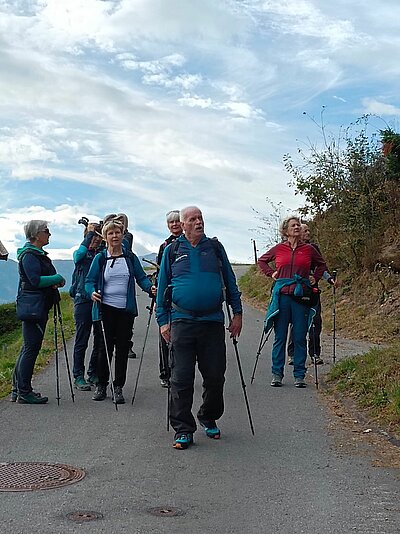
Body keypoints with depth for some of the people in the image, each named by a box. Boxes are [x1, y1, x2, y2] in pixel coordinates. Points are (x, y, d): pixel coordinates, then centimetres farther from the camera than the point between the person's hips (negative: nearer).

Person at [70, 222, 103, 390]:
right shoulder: (80, 254, 3)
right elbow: (80, 253, -20)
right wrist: (90, 231, -12)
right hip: (83, 300, -4)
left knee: (100, 340, 8)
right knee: (81, 341, 0)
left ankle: (94, 373, 21)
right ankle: (79, 377, 7)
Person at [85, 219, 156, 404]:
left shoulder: (130, 257, 8)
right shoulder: (100, 258, 4)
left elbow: (141, 277, 7)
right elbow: (90, 281, 1)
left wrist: (150, 288, -14)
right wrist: (92, 292, -21)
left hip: (126, 309, 1)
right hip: (106, 309, -1)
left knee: (122, 348, 4)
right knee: (105, 347, 1)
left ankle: (118, 387, 13)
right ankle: (101, 385, 16)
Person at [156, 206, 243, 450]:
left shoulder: (215, 247, 10)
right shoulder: (172, 250, 7)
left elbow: (230, 281, 14)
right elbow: (162, 287, 10)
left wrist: (237, 313, 8)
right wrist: (163, 320, 4)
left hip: (213, 322, 1)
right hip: (182, 322, -1)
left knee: (215, 376, 7)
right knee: (182, 379, -3)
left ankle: (209, 418, 29)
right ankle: (183, 430, 6)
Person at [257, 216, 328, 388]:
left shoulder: (308, 249, 7)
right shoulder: (279, 249, 6)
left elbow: (321, 265, 22)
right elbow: (262, 261, 22)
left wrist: (313, 279, 10)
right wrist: (271, 273, 8)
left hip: (301, 296, 0)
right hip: (282, 295, 0)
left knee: (300, 338, 2)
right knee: (280, 337, 3)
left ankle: (299, 375, 10)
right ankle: (277, 374, 11)